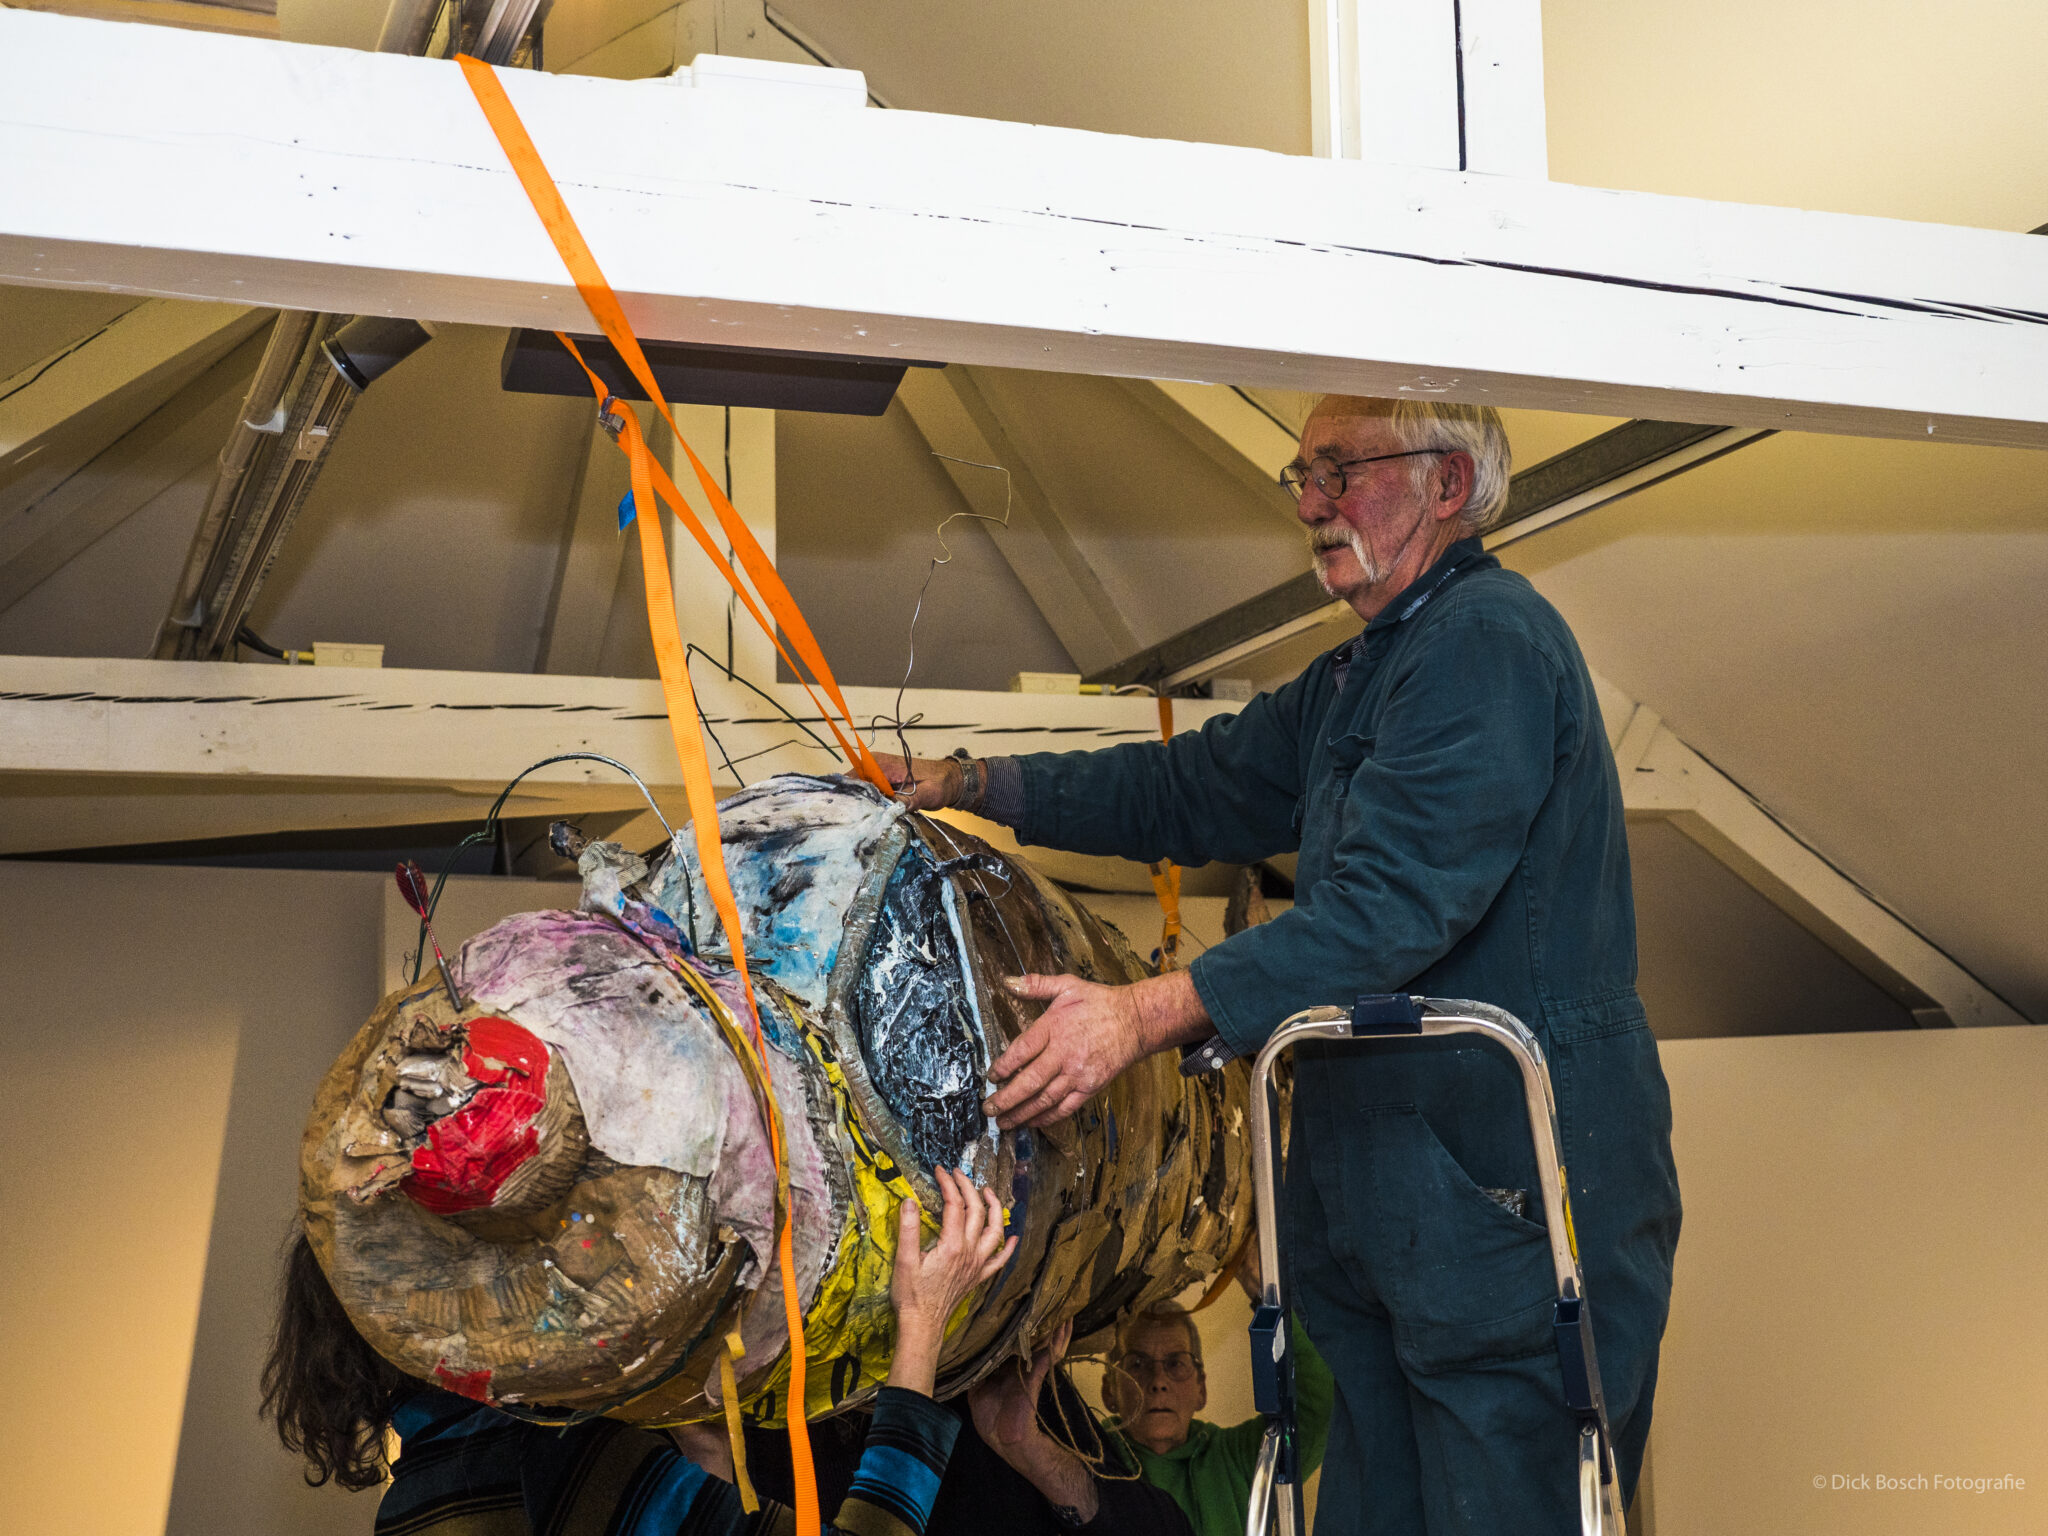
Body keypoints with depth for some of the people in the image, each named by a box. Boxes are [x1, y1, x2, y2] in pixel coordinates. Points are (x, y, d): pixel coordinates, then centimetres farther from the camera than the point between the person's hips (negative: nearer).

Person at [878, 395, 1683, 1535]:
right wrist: (970, 784, 13)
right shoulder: (1356, 679, 18)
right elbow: (1192, 790, 20)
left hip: (1515, 1203, -9)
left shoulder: (1489, 639, -15)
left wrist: (1151, 1013, -27)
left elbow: (1394, 903, -24)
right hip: (1388, 1206, 10)